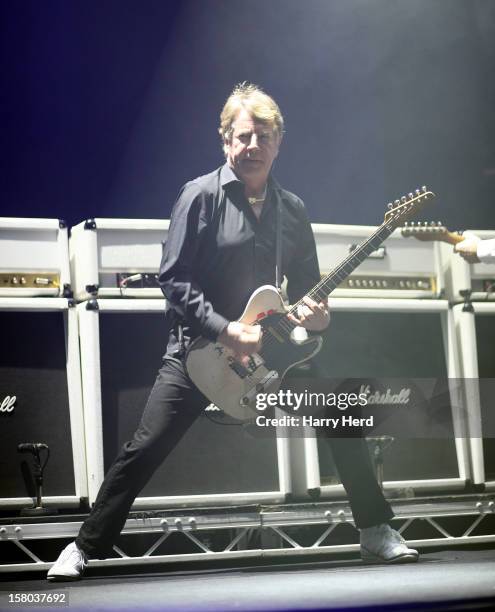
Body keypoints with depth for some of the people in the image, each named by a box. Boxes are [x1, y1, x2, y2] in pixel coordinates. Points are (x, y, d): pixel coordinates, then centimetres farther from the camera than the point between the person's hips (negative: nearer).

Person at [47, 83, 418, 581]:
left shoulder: (292, 209, 6)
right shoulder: (200, 196, -8)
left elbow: (307, 283, 13)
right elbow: (173, 278, -13)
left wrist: (314, 312, -10)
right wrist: (226, 330, -21)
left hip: (272, 345, 4)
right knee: (144, 449, -7)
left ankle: (376, 532, 12)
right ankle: (85, 549, 8)